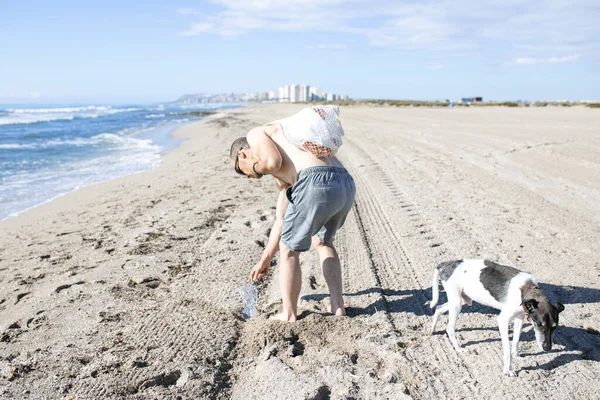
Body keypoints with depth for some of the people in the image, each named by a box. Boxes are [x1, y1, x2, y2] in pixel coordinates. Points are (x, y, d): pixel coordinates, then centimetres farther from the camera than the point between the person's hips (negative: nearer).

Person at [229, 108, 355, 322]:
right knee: (322, 241, 34)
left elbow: (273, 161, -6)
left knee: (289, 250, 14)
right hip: (346, 185, 9)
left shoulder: (255, 134, 18)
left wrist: (260, 167, 19)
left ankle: (289, 315, 27)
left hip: (316, 184, -9)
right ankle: (338, 306, 32)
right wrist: (265, 260, 46)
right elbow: (281, 221, 39)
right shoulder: (285, 174, 37)